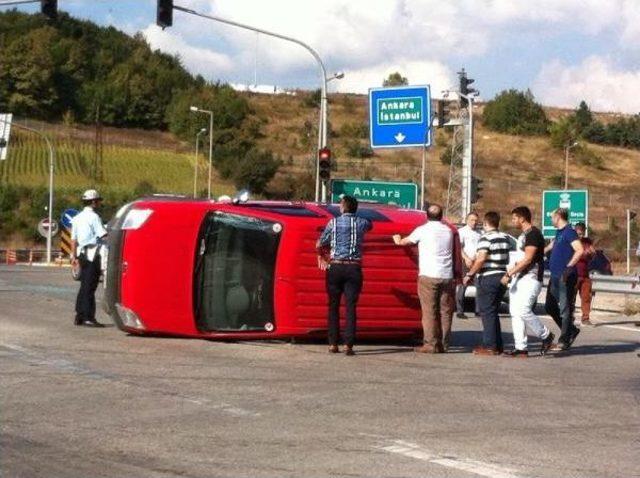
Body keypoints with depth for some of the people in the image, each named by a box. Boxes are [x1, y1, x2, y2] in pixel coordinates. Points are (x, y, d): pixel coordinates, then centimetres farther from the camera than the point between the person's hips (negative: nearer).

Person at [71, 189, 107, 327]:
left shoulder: (77, 218, 15)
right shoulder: (93, 217, -11)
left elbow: (73, 239, 17)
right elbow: (103, 235, -16)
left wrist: (74, 256, 20)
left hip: (82, 254, 8)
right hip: (93, 254, -8)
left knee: (84, 285, 13)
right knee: (90, 287, -8)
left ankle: (79, 316, 15)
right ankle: (88, 317, -8)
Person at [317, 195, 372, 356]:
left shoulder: (334, 223, 0)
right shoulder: (361, 223, 4)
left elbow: (319, 245, 6)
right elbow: (369, 225, 29)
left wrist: (321, 257, 26)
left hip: (335, 267, 0)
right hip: (354, 268, 0)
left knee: (333, 306, 7)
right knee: (351, 307, -1)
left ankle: (333, 344, 5)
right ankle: (348, 345, -8)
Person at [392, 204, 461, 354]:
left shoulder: (422, 230, 1)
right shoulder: (450, 230, 11)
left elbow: (406, 241, 18)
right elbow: (457, 253, 12)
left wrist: (398, 240, 39)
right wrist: (458, 273, 19)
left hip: (428, 275, -4)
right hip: (447, 276, 4)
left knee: (429, 311, -3)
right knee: (445, 311, 6)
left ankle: (431, 344, -7)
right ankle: (443, 344, 6)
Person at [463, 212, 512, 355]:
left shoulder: (486, 237, -13)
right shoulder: (505, 238, 11)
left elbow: (481, 258, -22)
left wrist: (469, 275, -16)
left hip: (488, 278, -8)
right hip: (502, 277, 8)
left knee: (487, 313, -3)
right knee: (493, 313, 16)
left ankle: (490, 346, -5)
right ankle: (498, 345, 18)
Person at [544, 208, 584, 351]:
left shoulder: (569, 231, -12)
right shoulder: (559, 232, 17)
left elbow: (579, 250, -23)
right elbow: (550, 247, 35)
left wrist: (569, 267, -26)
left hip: (565, 277, -10)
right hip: (555, 276, 10)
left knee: (565, 309, -5)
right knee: (550, 306, 15)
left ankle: (564, 341, -2)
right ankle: (571, 330, 25)